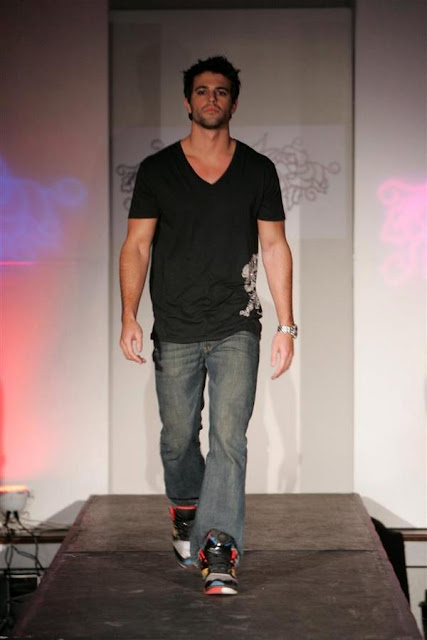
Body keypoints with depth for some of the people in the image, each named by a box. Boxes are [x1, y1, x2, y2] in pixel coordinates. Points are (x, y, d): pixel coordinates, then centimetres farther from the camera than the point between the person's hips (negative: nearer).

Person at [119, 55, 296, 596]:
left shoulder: (258, 170, 6)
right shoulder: (157, 170, 5)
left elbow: (275, 248, 7)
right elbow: (136, 246, 4)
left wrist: (286, 326, 2)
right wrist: (129, 317, -7)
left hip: (236, 329, -1)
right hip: (175, 332, 1)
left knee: (229, 437, -13)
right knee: (178, 439, 10)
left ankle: (218, 552, -15)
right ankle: (185, 510, 40)